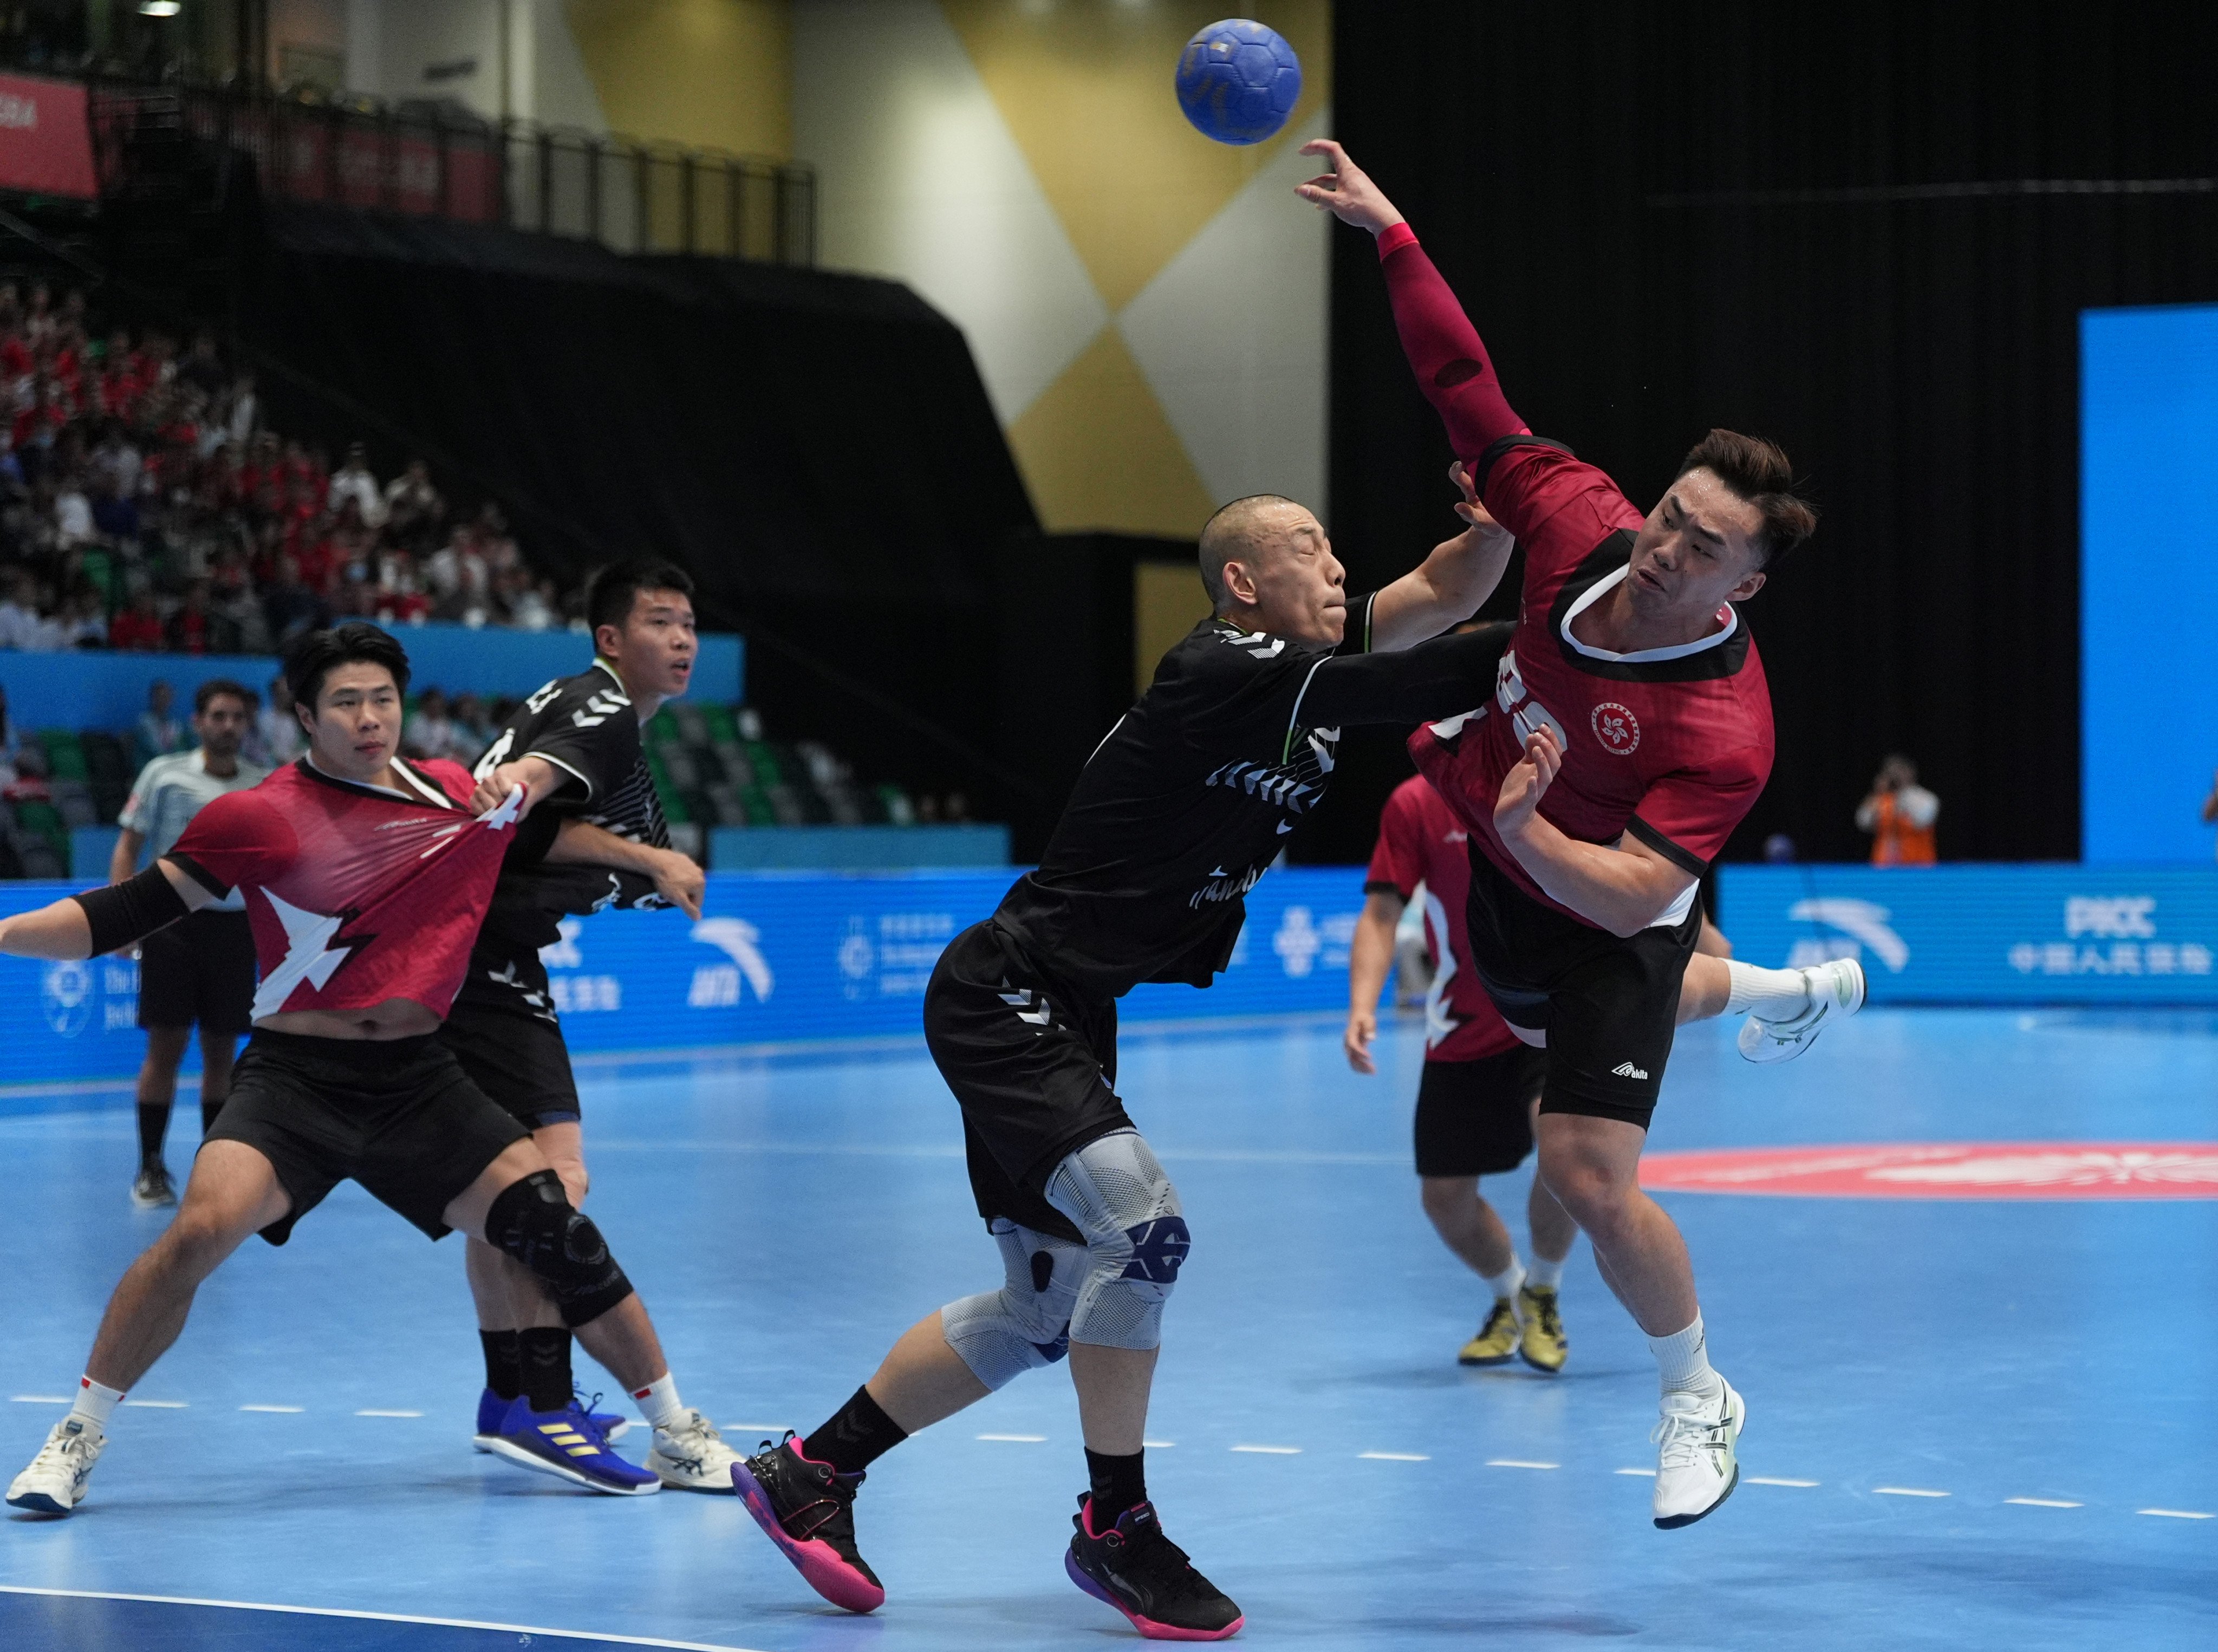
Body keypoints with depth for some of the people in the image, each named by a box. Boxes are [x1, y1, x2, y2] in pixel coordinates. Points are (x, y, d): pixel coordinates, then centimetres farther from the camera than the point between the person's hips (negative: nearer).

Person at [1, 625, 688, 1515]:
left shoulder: (462, 795, 5)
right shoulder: (263, 817, -6)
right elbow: (124, 915, -3)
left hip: (417, 1081, 3)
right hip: (293, 1077, -3)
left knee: (553, 1225, -8)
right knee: (201, 1229, -25)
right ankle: (79, 1436, -7)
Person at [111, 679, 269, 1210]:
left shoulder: (265, 787, 8)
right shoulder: (165, 775, 1)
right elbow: (128, 847, 2)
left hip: (235, 925, 2)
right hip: (173, 920, -2)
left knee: (220, 1052, 5)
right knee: (166, 1047, -3)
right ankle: (151, 1168, 5)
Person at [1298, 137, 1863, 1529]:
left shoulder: (1725, 726, -38)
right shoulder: (1579, 525, -24)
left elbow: (1632, 898, -39)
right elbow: (1470, 393, -19)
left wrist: (1527, 832, -53)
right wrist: (1389, 233, -24)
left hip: (1603, 918, -7)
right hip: (1500, 876, 7)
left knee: (1590, 1180, -17)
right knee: (1547, 1021, 38)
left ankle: (1701, 1402, 9)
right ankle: (1782, 991, 64)